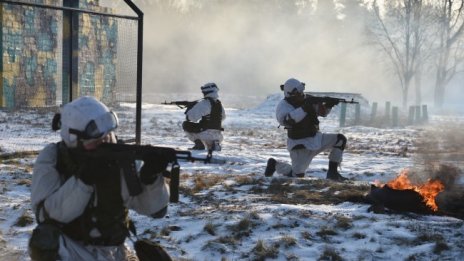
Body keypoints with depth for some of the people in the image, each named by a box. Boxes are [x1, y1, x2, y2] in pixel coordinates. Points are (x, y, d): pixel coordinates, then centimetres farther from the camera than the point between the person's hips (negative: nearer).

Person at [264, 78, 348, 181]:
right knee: (297, 175, -11)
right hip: (300, 144, -6)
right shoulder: (283, 105, -15)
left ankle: (332, 172, -1)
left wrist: (328, 105, -13)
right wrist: (305, 108, -36)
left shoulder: (306, 100, 2)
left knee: (340, 139, -8)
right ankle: (275, 164, 17)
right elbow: (285, 120, -36)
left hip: (316, 138, 6)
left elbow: (322, 112, 10)